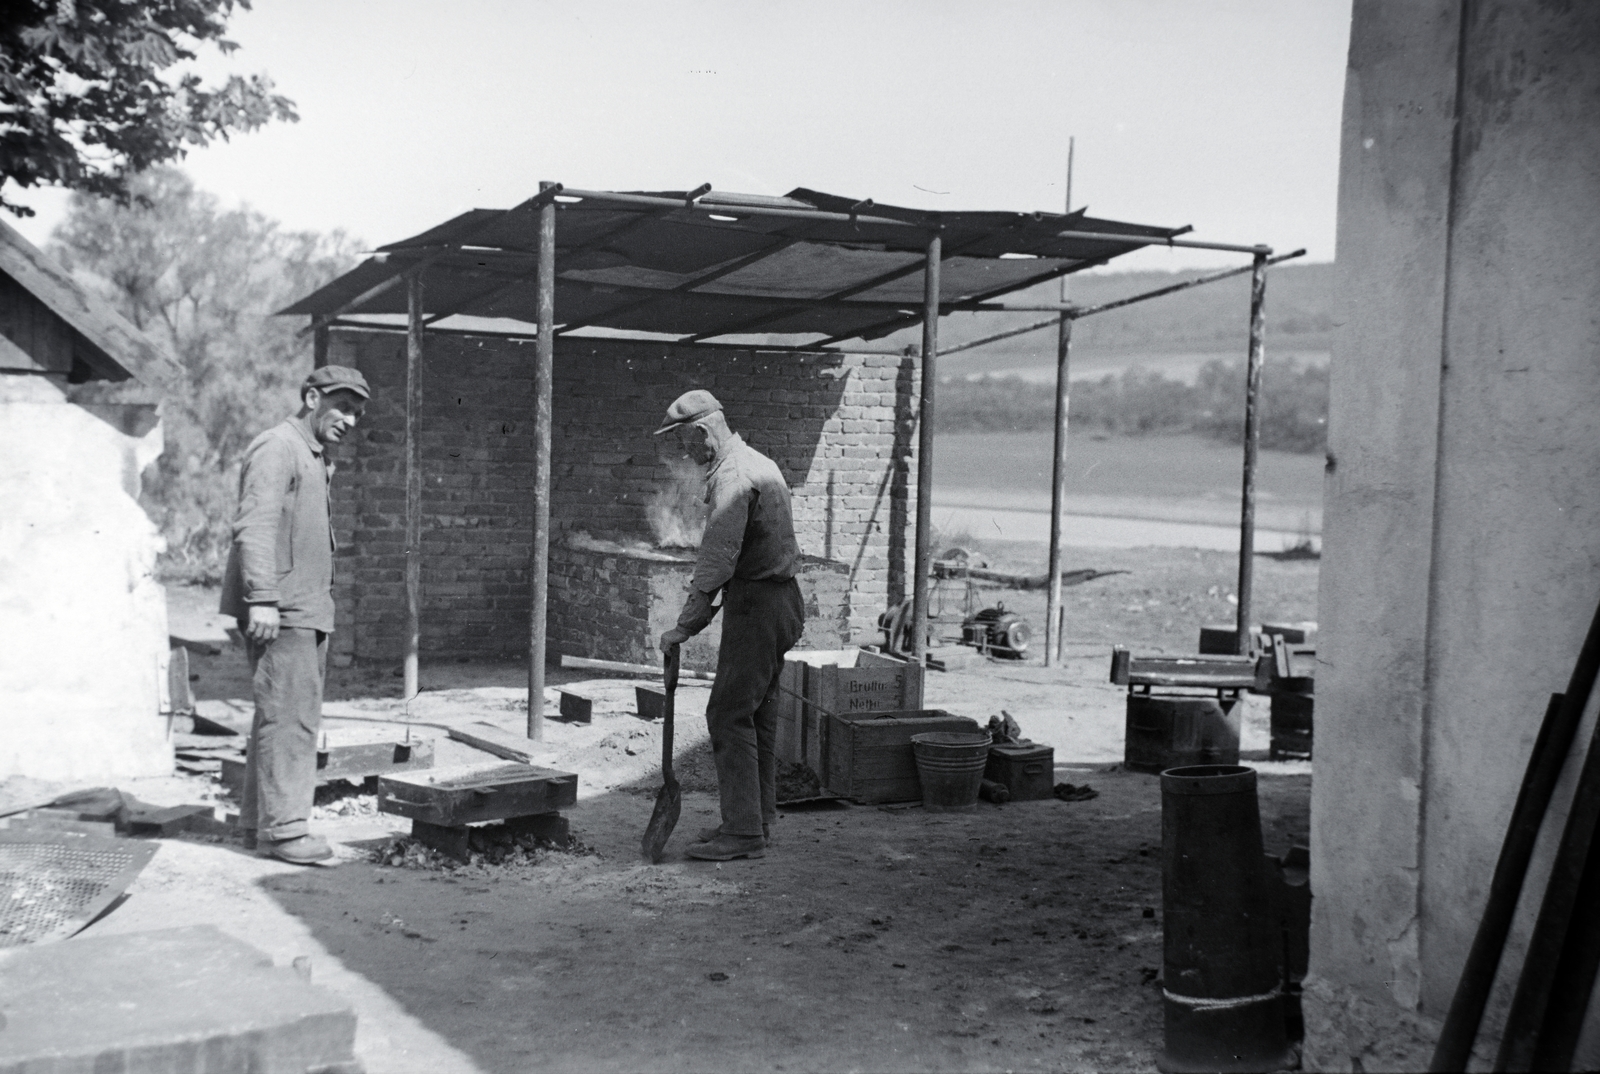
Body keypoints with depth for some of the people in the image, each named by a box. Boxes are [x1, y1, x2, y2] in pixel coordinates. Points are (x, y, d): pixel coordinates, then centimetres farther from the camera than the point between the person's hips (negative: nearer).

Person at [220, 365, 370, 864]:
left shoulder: (314, 458, 23)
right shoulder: (277, 447, -9)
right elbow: (254, 525, -19)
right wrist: (262, 598, -26)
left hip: (307, 609, 10)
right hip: (280, 610, -10)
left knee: (287, 715, 12)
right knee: (289, 715, -11)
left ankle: (258, 820, 19)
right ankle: (282, 827, -10)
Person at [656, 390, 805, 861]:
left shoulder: (733, 476, -16)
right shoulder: (758, 464, 17)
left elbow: (718, 558, -21)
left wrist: (686, 624, -18)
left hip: (757, 604, -10)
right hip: (779, 597, 10)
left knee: (729, 713, -8)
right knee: (757, 713, 14)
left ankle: (744, 831, -7)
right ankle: (757, 818, 20)